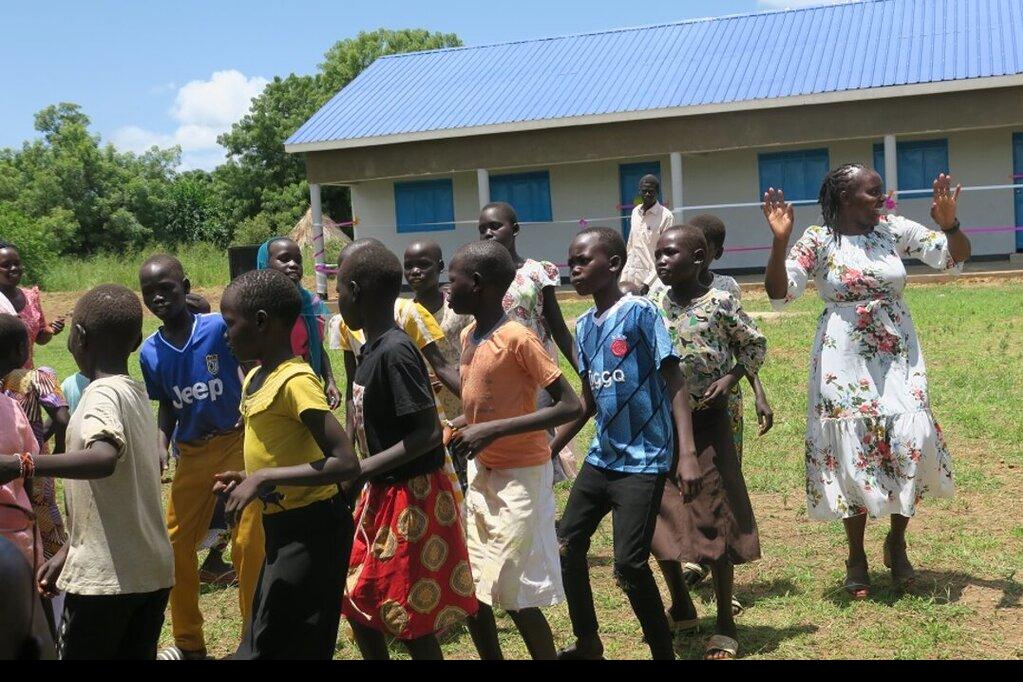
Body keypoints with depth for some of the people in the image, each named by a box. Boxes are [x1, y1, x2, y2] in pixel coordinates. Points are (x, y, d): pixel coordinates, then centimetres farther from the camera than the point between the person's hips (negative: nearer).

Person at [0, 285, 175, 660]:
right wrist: (68, 550, 19)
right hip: (152, 570, 8)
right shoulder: (135, 392, 11)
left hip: (107, 575, -8)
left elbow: (104, 459, -36)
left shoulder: (102, 395, -14)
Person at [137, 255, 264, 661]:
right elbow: (166, 405, 11)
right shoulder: (150, 352, -1)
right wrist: (161, 444, -3)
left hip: (236, 443, -5)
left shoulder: (219, 327, -14)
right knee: (176, 542, 11)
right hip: (191, 453, 5)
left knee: (248, 543, -6)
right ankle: (188, 642, 29)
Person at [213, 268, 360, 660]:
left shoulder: (296, 381, -21)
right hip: (282, 526, 10)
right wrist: (248, 479, 5)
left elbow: (346, 463, -27)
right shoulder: (256, 378, 8)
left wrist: (263, 479, -26)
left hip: (310, 531, -10)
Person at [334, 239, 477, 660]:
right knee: (360, 602, 17)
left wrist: (359, 470, -24)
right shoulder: (372, 347, 6)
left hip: (411, 496, -9)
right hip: (383, 493, 9)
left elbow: (429, 432, -24)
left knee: (409, 618, 3)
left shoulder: (395, 351, -22)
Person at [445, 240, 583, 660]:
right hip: (480, 474, 8)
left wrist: (493, 431, -27)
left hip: (518, 477, -8)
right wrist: (461, 426, -2)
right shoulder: (468, 337, 6)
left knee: (514, 593, -4)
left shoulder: (518, 339, -19)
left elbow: (570, 406, -22)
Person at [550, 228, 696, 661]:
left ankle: (664, 652, 12)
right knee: (566, 544, 11)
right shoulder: (584, 325, 8)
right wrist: (548, 451, 15)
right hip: (601, 457, 8)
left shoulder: (641, 312, -12)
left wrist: (687, 452, -24)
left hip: (643, 461, -8)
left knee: (629, 563, -9)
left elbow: (674, 382, -15)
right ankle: (587, 643, 30)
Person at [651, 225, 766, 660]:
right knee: (661, 517, 10)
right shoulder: (654, 307, 3)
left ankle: (725, 626, 15)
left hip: (707, 423, -5)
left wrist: (731, 377, -15)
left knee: (714, 519, 2)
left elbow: (755, 345, 0)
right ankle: (682, 607, 32)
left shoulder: (719, 303, -9)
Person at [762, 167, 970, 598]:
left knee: (912, 444, -9)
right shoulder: (818, 240, -6)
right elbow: (779, 294, -14)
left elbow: (957, 258, 3)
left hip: (897, 356, 3)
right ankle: (857, 557, 18)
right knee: (852, 450, 1)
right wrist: (780, 241, -27)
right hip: (844, 361, -2)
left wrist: (949, 223, -18)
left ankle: (896, 542, 16)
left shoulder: (894, 229, 2)